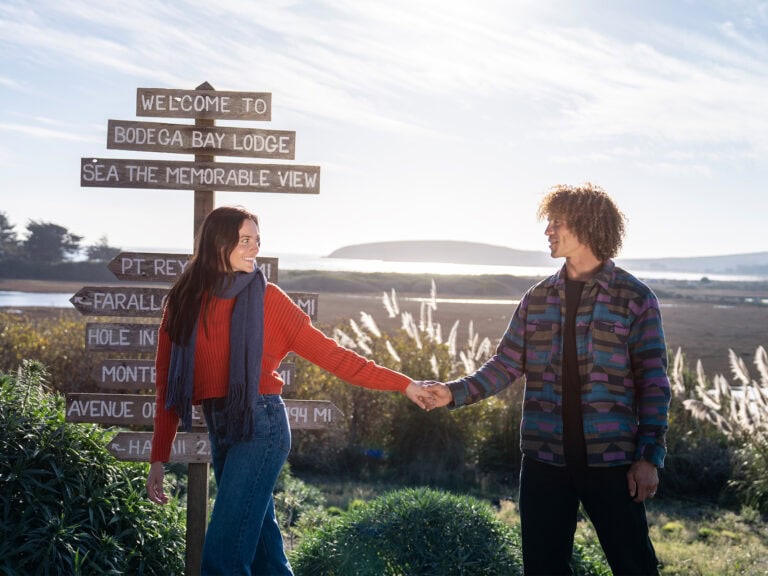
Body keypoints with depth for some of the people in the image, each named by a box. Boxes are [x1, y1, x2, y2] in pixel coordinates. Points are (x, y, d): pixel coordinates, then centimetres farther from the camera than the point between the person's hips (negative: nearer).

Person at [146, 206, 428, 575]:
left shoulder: (267, 298, -1)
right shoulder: (184, 300, 7)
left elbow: (328, 353, -1)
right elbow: (168, 381, 7)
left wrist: (401, 384, -5)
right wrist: (159, 457, 5)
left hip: (260, 424, -4)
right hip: (219, 429, 4)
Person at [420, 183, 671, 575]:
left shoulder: (635, 298, -3)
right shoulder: (537, 299, 9)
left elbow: (652, 383, -3)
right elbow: (506, 365, 9)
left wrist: (650, 455, -7)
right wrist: (455, 392, -6)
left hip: (610, 461, -3)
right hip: (544, 459, 4)